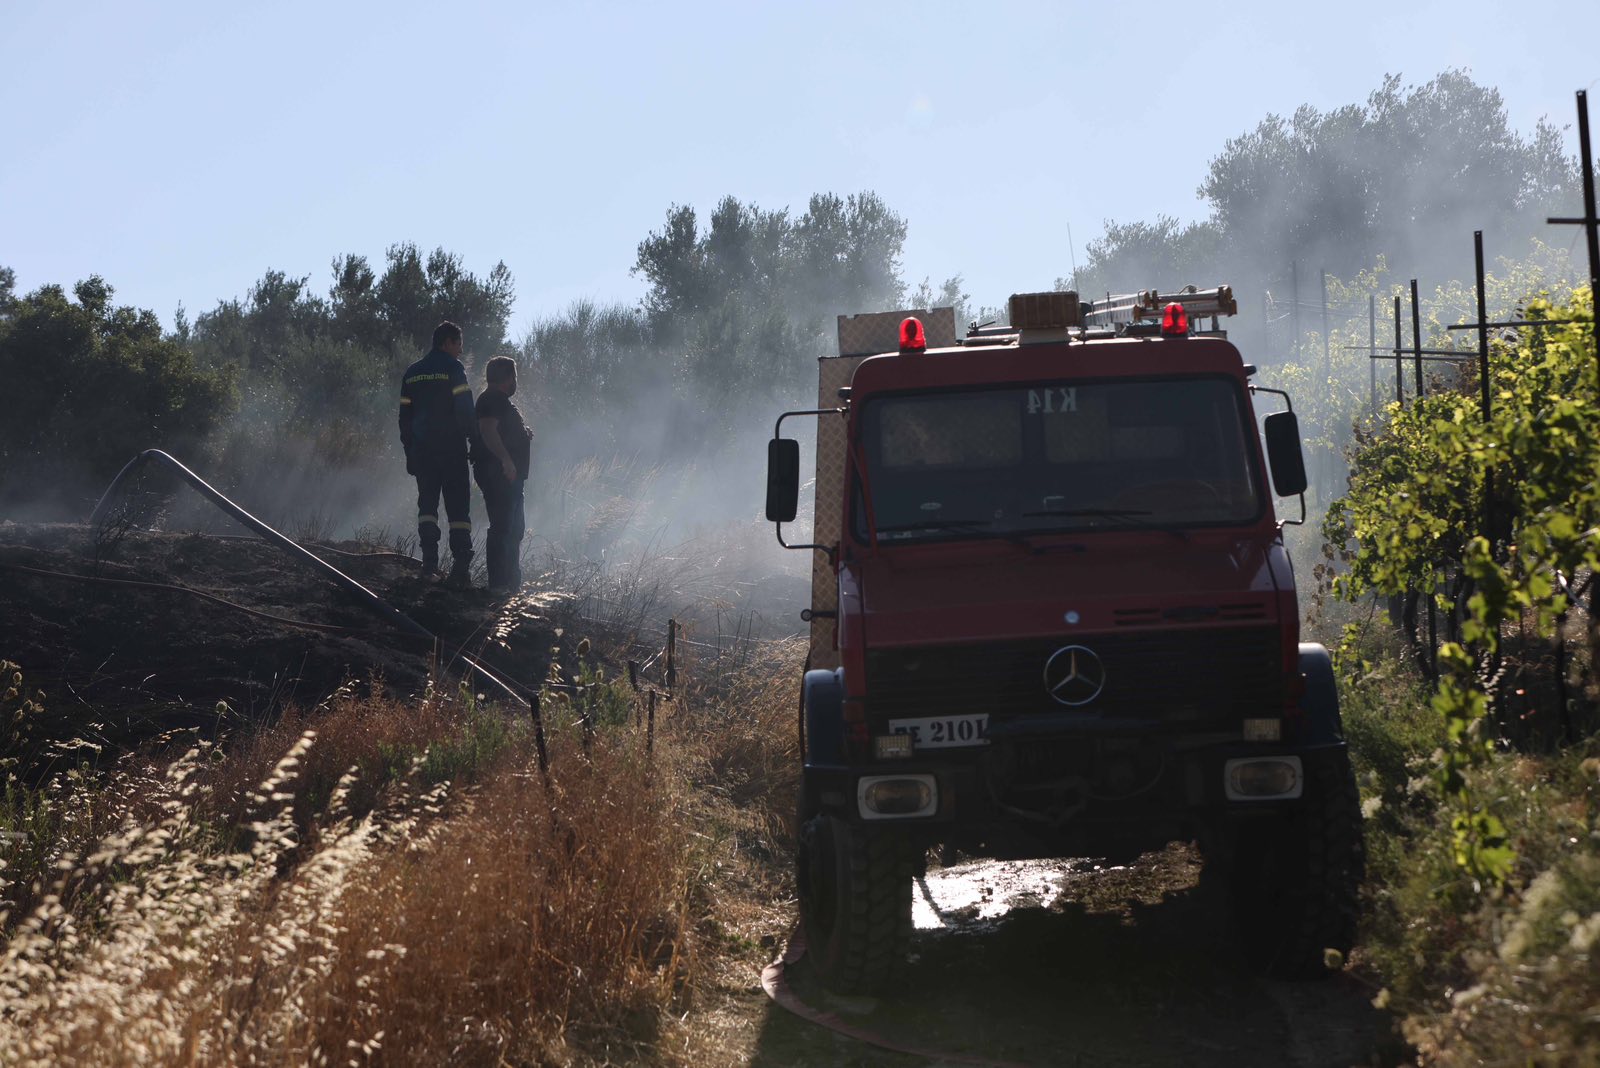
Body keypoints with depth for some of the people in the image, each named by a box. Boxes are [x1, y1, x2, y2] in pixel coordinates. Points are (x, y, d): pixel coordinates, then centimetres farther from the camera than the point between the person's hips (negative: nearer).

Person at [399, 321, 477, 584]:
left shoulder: (412, 373, 12)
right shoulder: (453, 368, -5)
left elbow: (405, 417, 14)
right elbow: (465, 411, -13)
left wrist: (409, 453, 18)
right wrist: (476, 443, -7)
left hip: (422, 450, 5)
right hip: (452, 449, -4)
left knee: (427, 503, 9)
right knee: (458, 508, -1)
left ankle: (429, 561, -5)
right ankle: (461, 567, -8)